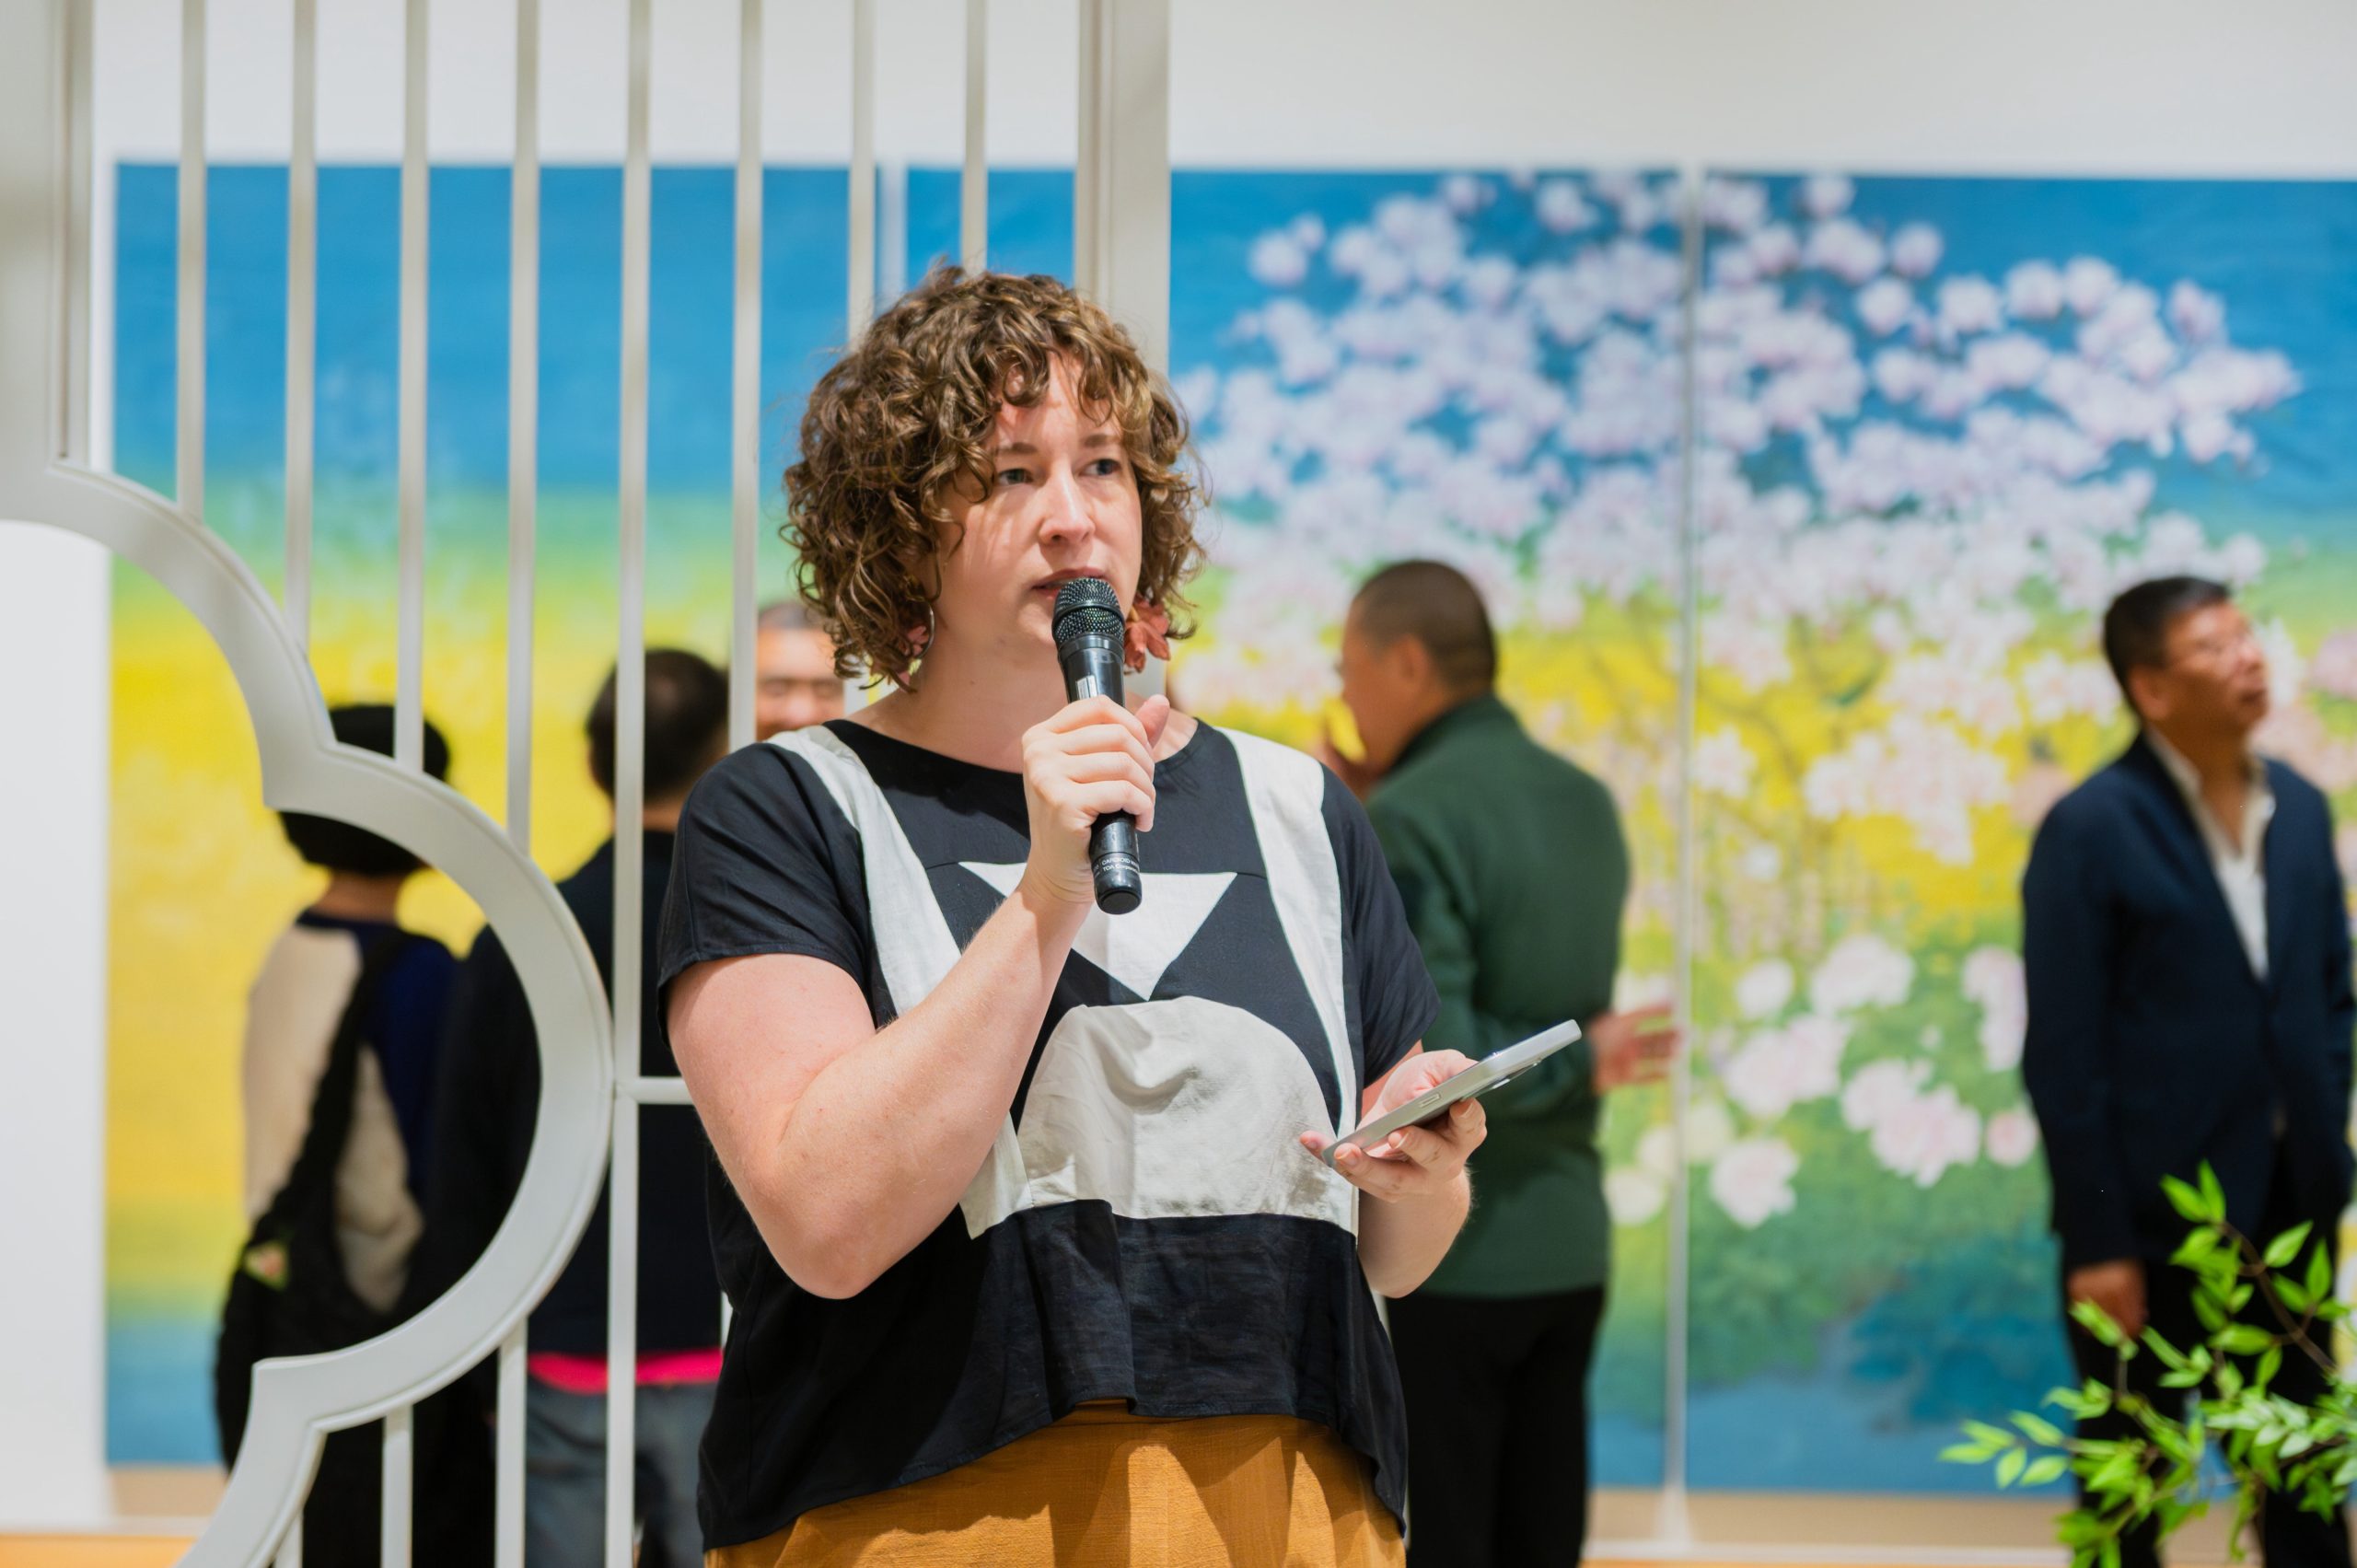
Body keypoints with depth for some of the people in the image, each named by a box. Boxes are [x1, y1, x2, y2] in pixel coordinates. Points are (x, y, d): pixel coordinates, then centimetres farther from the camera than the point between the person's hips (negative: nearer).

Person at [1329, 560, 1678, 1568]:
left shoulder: (1408, 823, -15)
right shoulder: (1587, 807, 9)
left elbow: (1422, 1063, -24)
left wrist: (1576, 1065, -11)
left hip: (1435, 1258, -7)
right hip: (1564, 1248, 7)